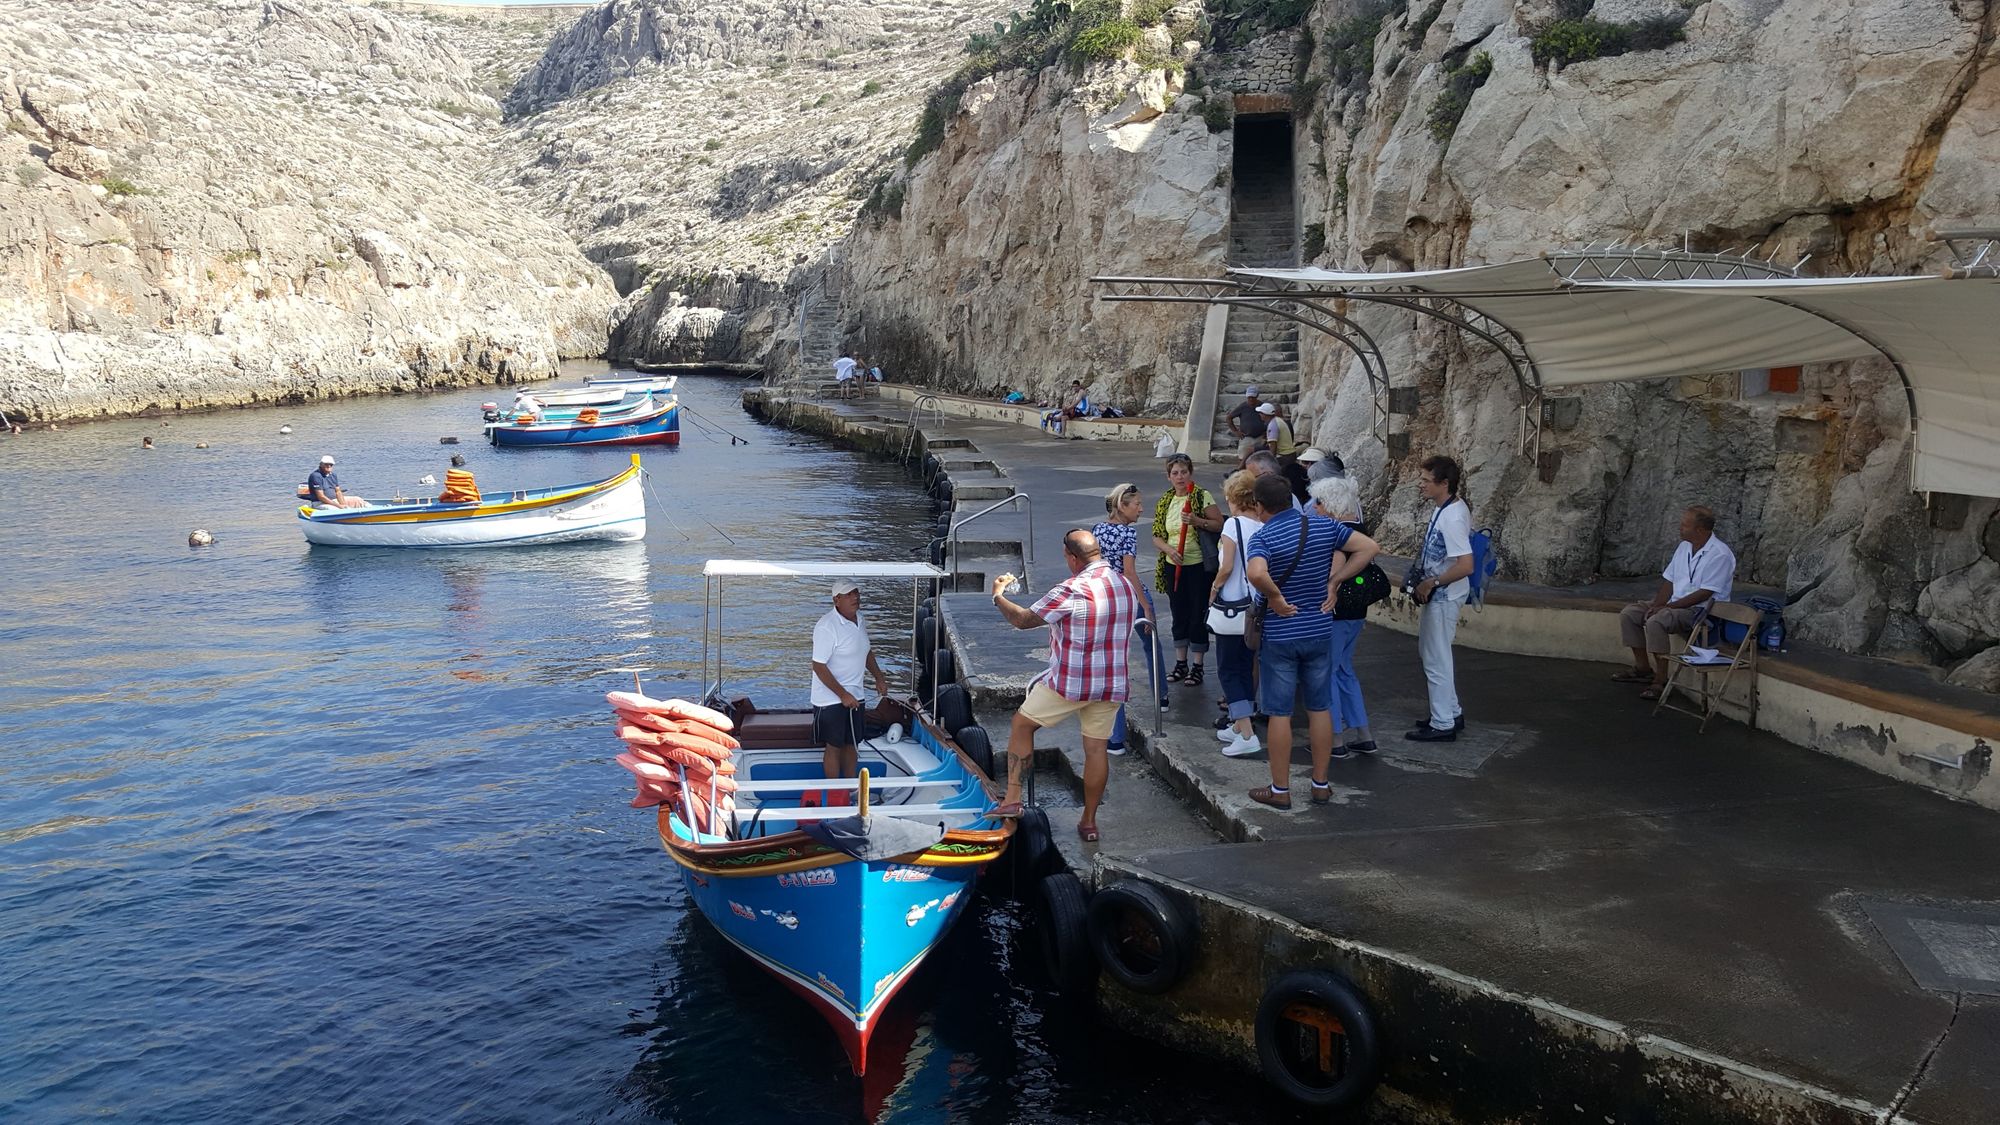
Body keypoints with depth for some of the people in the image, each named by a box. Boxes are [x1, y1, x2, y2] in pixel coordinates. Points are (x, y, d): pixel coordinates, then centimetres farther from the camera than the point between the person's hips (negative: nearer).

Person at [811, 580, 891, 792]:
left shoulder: (859, 619, 4)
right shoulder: (826, 627, -23)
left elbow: (866, 651, 20)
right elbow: (819, 666, -23)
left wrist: (879, 678, 12)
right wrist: (842, 694, -21)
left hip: (854, 696, 8)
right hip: (831, 700, -8)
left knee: (850, 744, 16)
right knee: (834, 747, 4)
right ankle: (834, 793, 15)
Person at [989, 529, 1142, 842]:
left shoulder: (1073, 590, -18)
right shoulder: (1127, 586, 5)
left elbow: (1023, 619, -12)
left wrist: (998, 596, 6)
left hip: (1070, 683, -6)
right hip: (1111, 684, 6)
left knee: (1021, 725, 11)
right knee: (1096, 748, 12)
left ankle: (1013, 798, 9)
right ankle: (1089, 821, 18)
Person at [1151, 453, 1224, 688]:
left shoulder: (1202, 496, -7)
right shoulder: (1165, 501, 7)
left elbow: (1220, 525, -11)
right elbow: (1157, 536, 7)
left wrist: (1197, 521, -24)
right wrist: (1169, 549, -11)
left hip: (1198, 565, -4)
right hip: (1173, 566, 5)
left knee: (1198, 615, 2)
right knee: (1179, 615, 12)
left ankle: (1197, 666, 12)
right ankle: (1181, 664, 23)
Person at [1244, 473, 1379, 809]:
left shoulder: (1262, 537, -16)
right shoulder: (1323, 526, -1)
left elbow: (1257, 574, -37)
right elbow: (1369, 548, 3)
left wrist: (1275, 596, -18)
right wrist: (1333, 582, 1)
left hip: (1279, 636, -4)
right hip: (1320, 632, 4)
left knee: (1279, 713, 5)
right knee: (1320, 708, 15)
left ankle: (1280, 790, 14)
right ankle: (1321, 785, 23)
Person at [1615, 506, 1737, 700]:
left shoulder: (1719, 554, -17)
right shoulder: (1684, 546, 9)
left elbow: (1704, 594, -21)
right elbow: (1669, 580, 11)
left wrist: (1668, 607, -21)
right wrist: (1656, 605, -6)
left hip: (1701, 610, -9)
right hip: (1675, 604, 9)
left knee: (1655, 622, -32)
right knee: (1628, 614, 0)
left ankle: (1660, 681, -24)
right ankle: (1643, 668, 7)